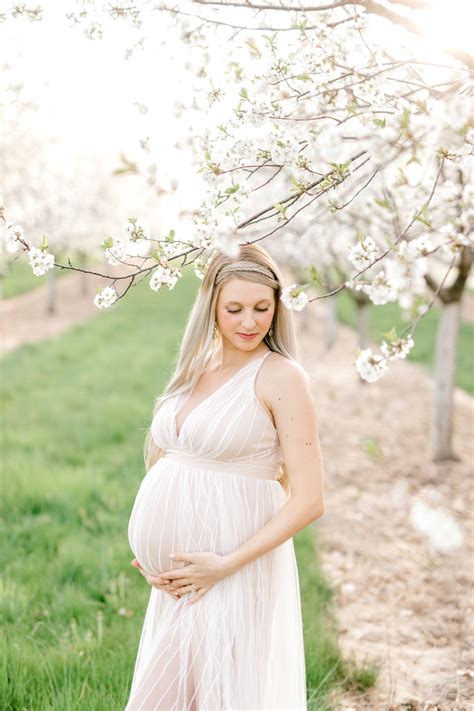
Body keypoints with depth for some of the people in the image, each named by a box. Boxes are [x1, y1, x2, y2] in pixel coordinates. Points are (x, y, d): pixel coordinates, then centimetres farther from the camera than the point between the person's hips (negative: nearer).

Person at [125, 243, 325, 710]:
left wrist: (227, 565, -17)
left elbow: (309, 500, -15)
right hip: (175, 577, 6)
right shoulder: (196, 370, 8)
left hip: (234, 577, -6)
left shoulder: (280, 376, -11)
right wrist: (148, 554, 3)